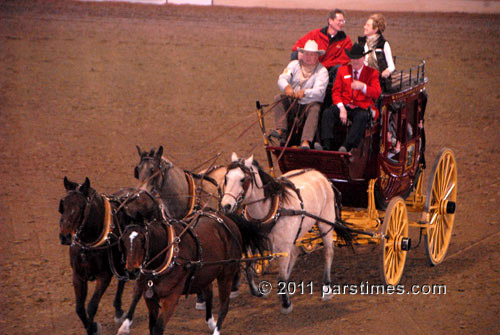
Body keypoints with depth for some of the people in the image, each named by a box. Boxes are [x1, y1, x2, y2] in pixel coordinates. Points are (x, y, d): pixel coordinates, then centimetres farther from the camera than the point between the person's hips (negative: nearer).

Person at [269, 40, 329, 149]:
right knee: (279, 99, -19)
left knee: (315, 108, -34)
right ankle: (281, 130, -33)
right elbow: (282, 79, -8)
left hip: (310, 103, -3)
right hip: (293, 103, 4)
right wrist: (287, 87, -33)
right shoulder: (294, 64, 7)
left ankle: (306, 141, -47)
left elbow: (319, 91, -19)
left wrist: (304, 92, -39)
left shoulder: (322, 71, -4)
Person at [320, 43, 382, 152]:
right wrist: (341, 108, -11)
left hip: (361, 108, -3)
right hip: (344, 105, 3)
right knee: (327, 113, -27)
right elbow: (336, 92, 8)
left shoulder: (372, 73, 9)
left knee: (362, 117, -37)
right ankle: (327, 147, -37)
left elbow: (377, 93, -5)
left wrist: (363, 87, -26)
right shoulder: (342, 70, 16)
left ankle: (346, 147, -47)